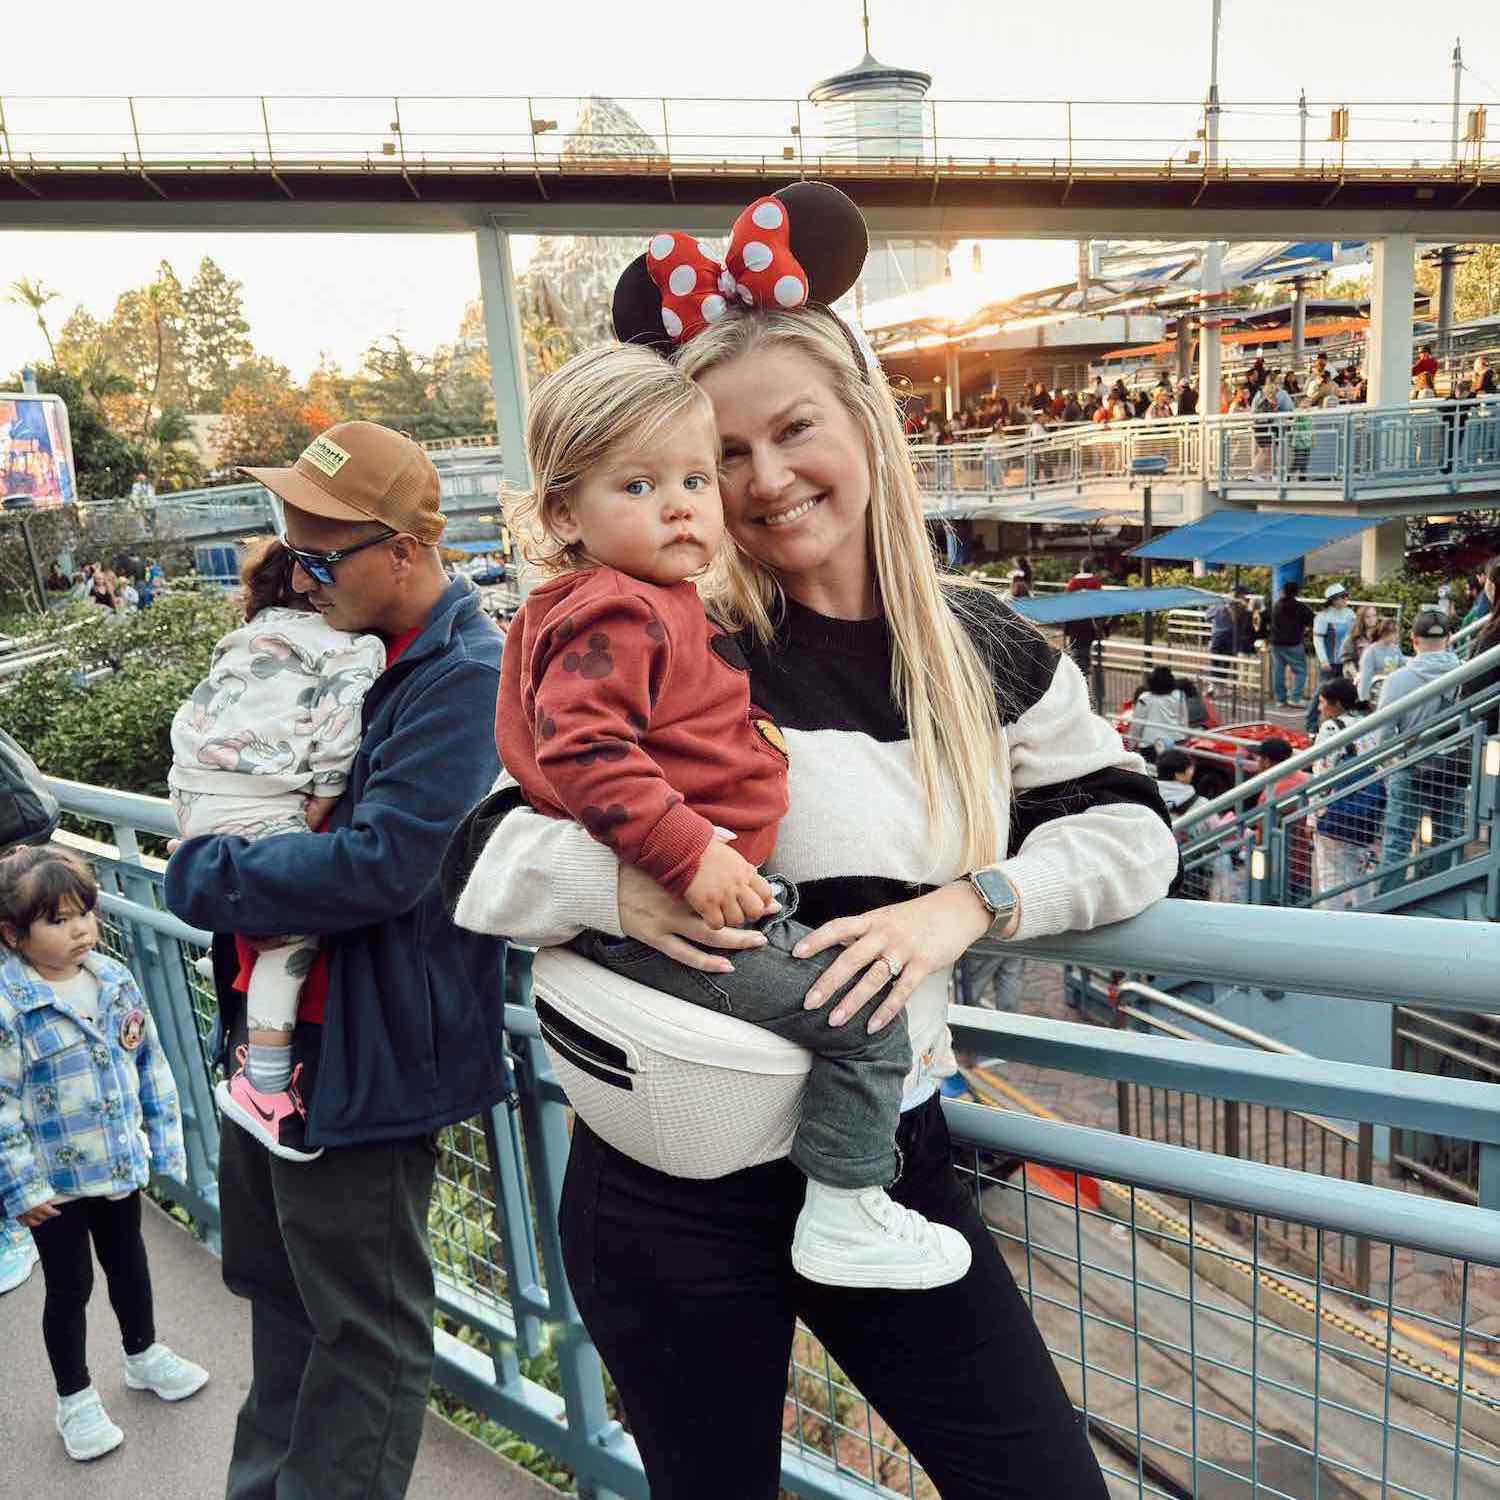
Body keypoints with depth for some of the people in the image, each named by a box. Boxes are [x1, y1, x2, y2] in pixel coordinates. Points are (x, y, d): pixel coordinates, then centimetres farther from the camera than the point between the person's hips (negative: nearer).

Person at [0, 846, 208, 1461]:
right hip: (55, 1180, -5)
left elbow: (151, 1065, 4)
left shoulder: (115, 980, -5)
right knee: (69, 1286, 12)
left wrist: (165, 1141, 5)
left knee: (128, 1262, 23)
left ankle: (144, 1355, 46)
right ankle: (75, 1399, 33)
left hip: (120, 1163, 5)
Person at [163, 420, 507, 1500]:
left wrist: (204, 876, -16)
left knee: (362, 1323, 10)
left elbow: (380, 864, -28)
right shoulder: (337, 635, 7)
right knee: (278, 1282, 26)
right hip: (270, 1023, 10)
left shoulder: (465, 678, -21)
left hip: (361, 1055, -10)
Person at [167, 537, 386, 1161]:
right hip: (257, 804, -9)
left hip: (193, 789, 9)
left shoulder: (247, 635, 25)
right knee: (295, 928, -7)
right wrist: (320, 805, -7)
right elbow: (342, 723, -14)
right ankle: (264, 1086, -7)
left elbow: (198, 712, 26)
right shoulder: (357, 645, 1)